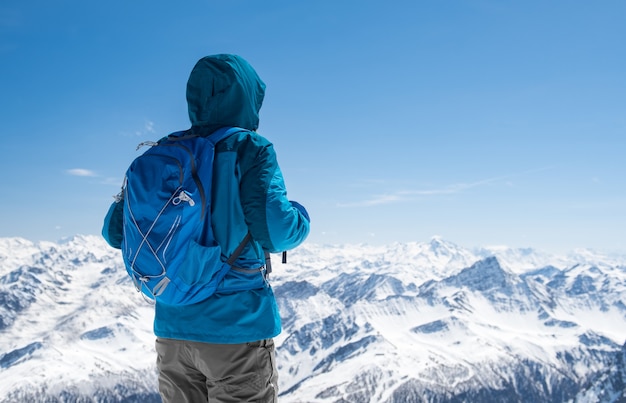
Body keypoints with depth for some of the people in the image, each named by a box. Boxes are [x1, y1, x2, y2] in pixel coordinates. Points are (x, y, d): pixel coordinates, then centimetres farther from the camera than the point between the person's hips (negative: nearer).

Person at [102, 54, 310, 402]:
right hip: (238, 328, -5)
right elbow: (276, 230, -19)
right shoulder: (250, 149, -9)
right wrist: (301, 217, 2)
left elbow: (116, 232, 7)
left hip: (172, 329, 5)